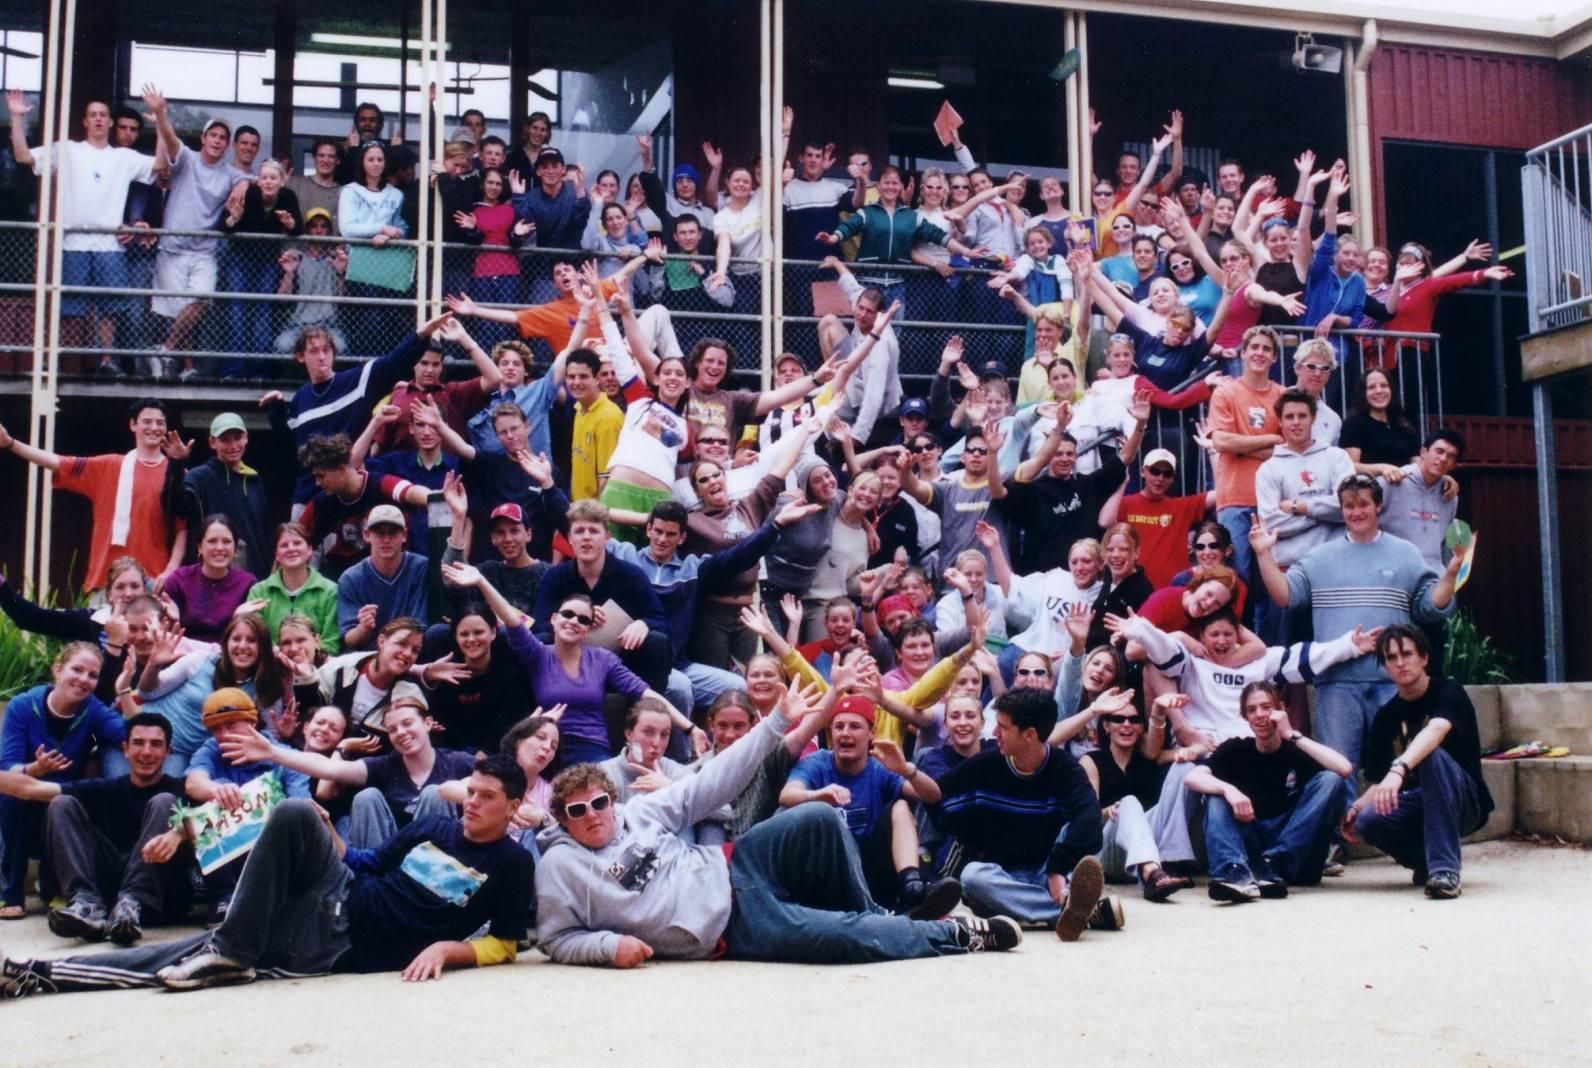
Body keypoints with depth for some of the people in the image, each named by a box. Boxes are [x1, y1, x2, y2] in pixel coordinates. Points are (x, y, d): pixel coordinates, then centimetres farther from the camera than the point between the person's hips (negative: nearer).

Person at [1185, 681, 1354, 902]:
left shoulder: (1298, 750, 6)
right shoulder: (1235, 750, 8)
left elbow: (1345, 769, -16)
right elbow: (1191, 777, -10)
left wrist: (1291, 735, -13)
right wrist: (1228, 790, -29)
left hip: (1297, 850, -1)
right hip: (1251, 846, 1)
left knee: (1331, 781, -17)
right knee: (1217, 794, -18)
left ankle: (1273, 868, -30)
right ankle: (1236, 873, -44)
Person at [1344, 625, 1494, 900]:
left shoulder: (1448, 693, -10)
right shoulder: (1386, 716, 5)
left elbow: (1436, 730, -34)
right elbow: (1380, 783, 5)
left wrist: (1399, 769, -52)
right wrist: (1357, 806, -17)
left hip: (1464, 803, -4)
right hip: (1415, 805, 4)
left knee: (1433, 755, -35)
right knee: (1367, 820, -28)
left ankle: (1445, 868, -35)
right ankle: (1426, 860, 2)